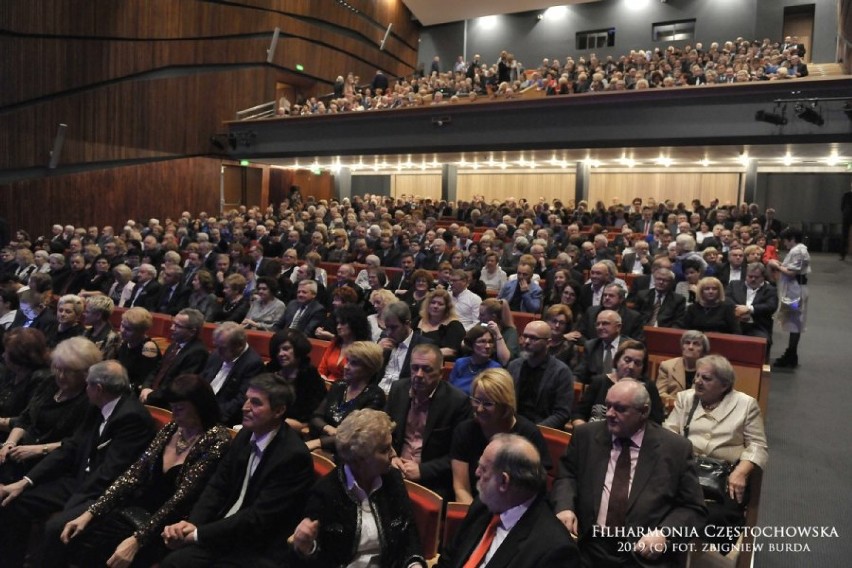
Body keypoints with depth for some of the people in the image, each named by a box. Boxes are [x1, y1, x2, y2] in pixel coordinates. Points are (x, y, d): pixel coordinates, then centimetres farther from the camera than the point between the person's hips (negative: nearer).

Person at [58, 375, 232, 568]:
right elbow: (135, 472, 3)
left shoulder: (216, 440, -16)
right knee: (75, 541, -12)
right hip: (140, 510, 6)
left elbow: (182, 497, -22)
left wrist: (137, 540, -26)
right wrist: (90, 513, -5)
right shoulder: (171, 428, 6)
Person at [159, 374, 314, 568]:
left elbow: (259, 518, -23)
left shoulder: (293, 455, -23)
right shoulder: (245, 435, 2)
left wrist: (199, 533, -19)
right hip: (224, 531, 7)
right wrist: (191, 523, -12)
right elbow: (217, 486, 5)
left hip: (258, 549, -6)